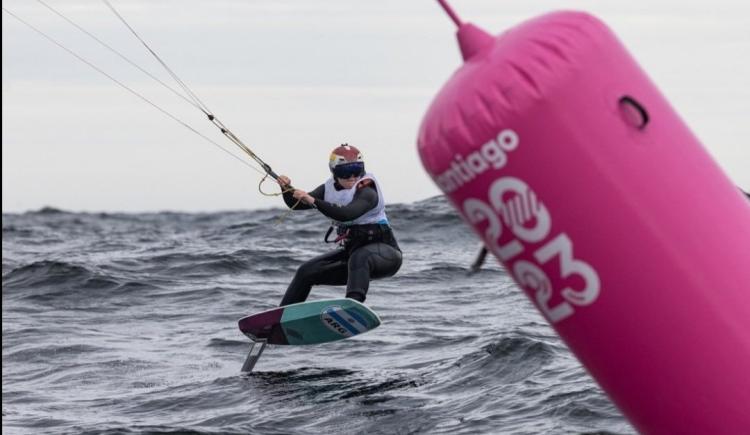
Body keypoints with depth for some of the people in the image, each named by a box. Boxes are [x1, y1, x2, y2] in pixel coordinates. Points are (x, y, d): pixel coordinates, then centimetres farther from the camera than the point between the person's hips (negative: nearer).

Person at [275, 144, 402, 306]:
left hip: (384, 251, -8)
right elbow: (295, 204, 2)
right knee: (306, 271, 4)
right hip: (351, 251, 8)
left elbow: (347, 214, -37)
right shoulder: (330, 188, 3)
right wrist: (286, 189, -19)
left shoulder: (367, 192, -18)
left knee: (359, 258, -41)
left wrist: (314, 201, -42)